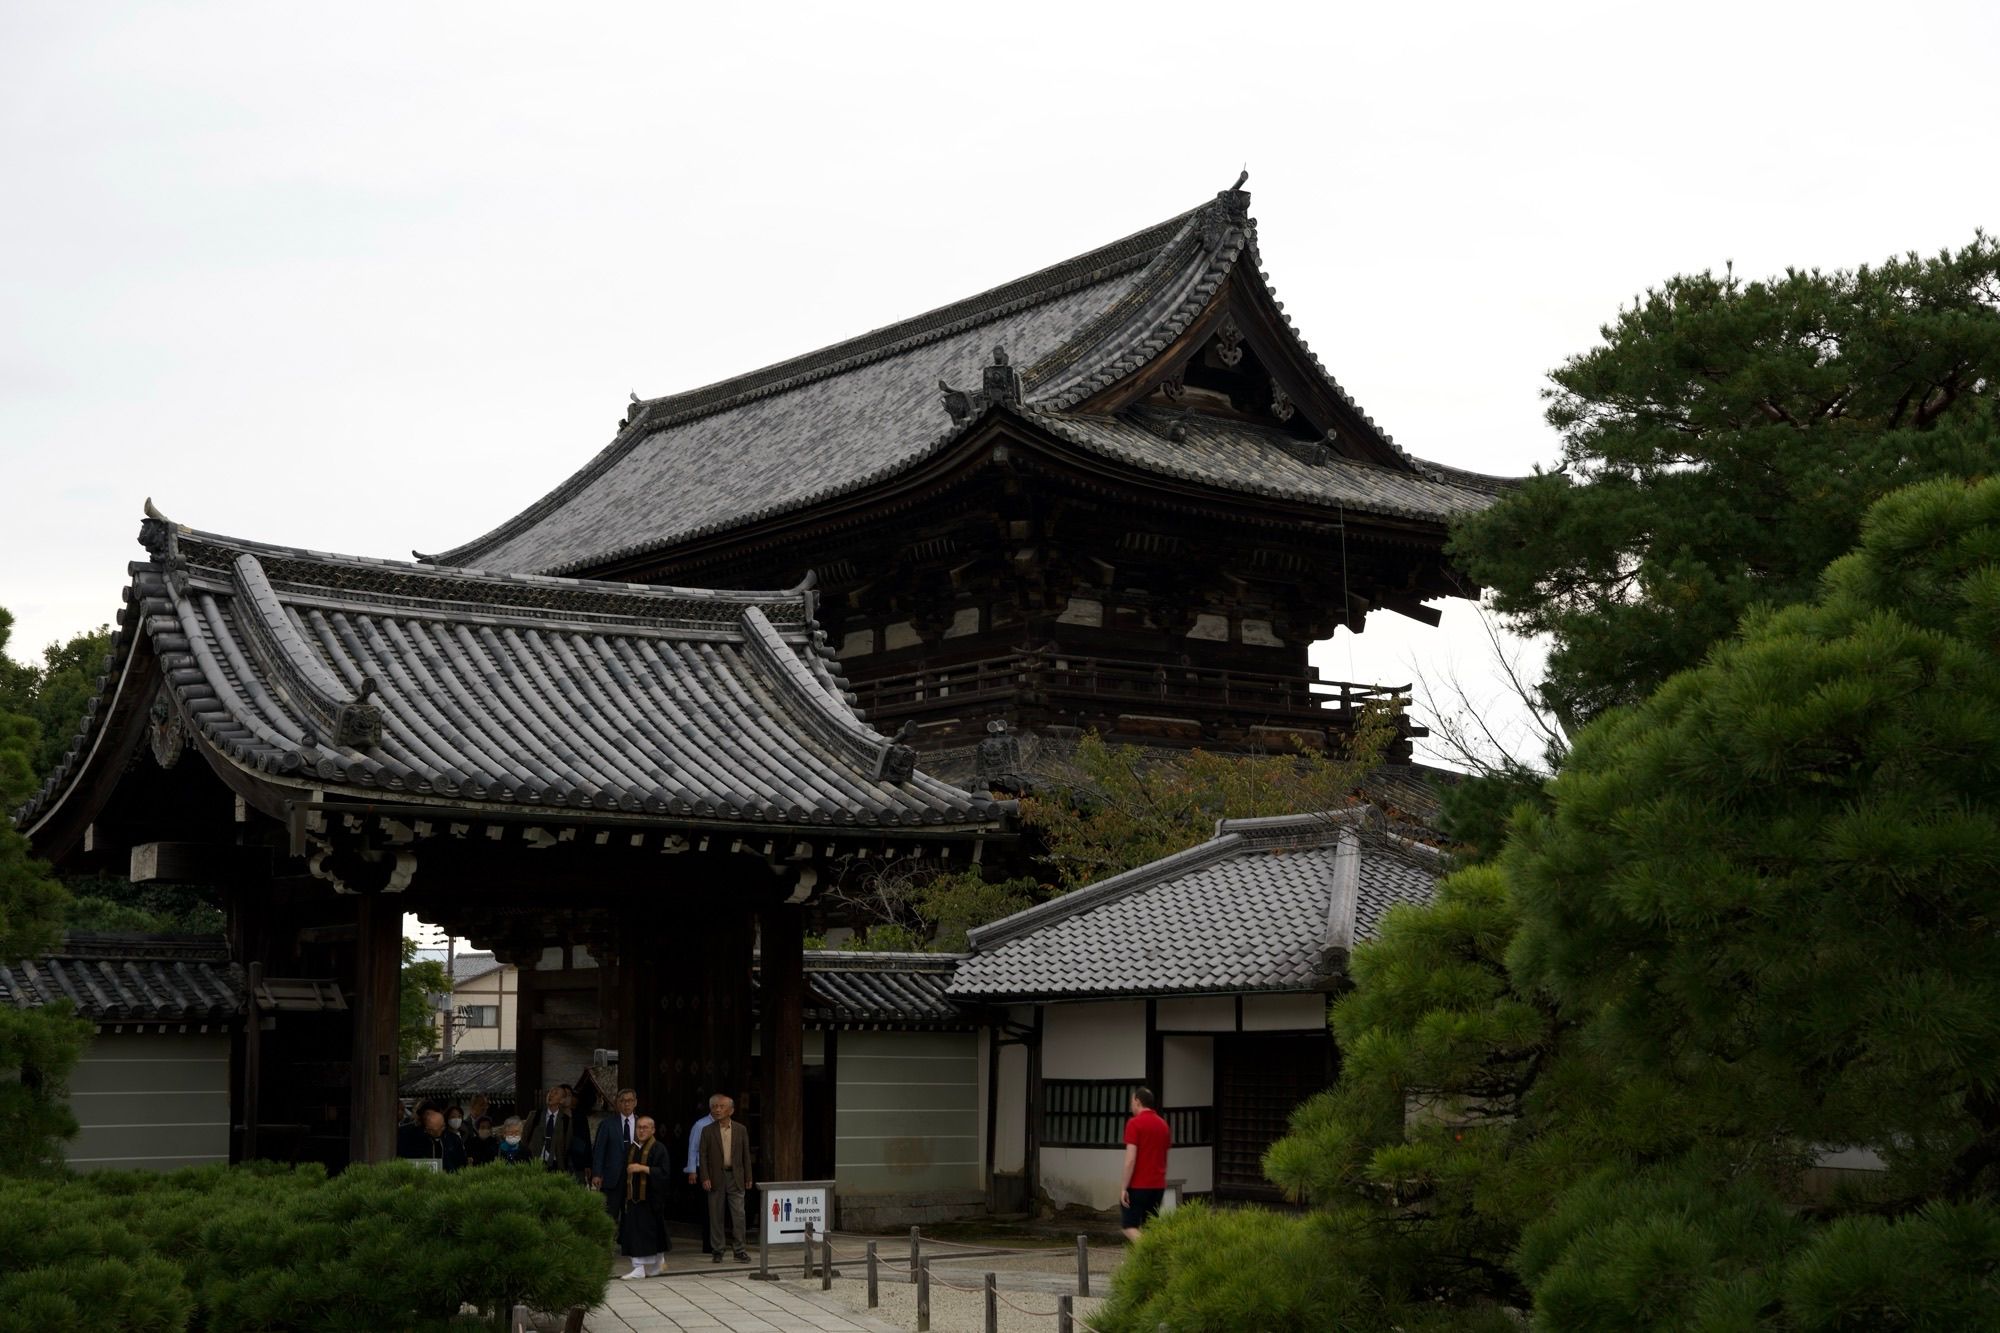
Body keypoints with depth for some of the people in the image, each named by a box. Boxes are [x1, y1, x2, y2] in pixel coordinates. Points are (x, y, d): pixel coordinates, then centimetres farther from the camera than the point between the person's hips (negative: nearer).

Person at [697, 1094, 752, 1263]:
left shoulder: (741, 1130, 6)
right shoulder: (708, 1131, 3)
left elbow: (746, 1155, 8)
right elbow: (703, 1156, 1)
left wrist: (748, 1178, 5)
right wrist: (705, 1178, -8)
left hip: (735, 1177, 0)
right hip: (716, 1178, 0)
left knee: (738, 1214, -4)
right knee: (716, 1216, 4)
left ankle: (740, 1251, 0)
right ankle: (717, 1251, 11)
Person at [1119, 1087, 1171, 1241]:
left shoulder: (1134, 1123, -11)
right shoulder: (1163, 1125, 11)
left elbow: (1130, 1159, -17)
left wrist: (1124, 1188, -14)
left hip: (1137, 1186, -6)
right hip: (1158, 1186, 6)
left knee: (1129, 1226, 0)